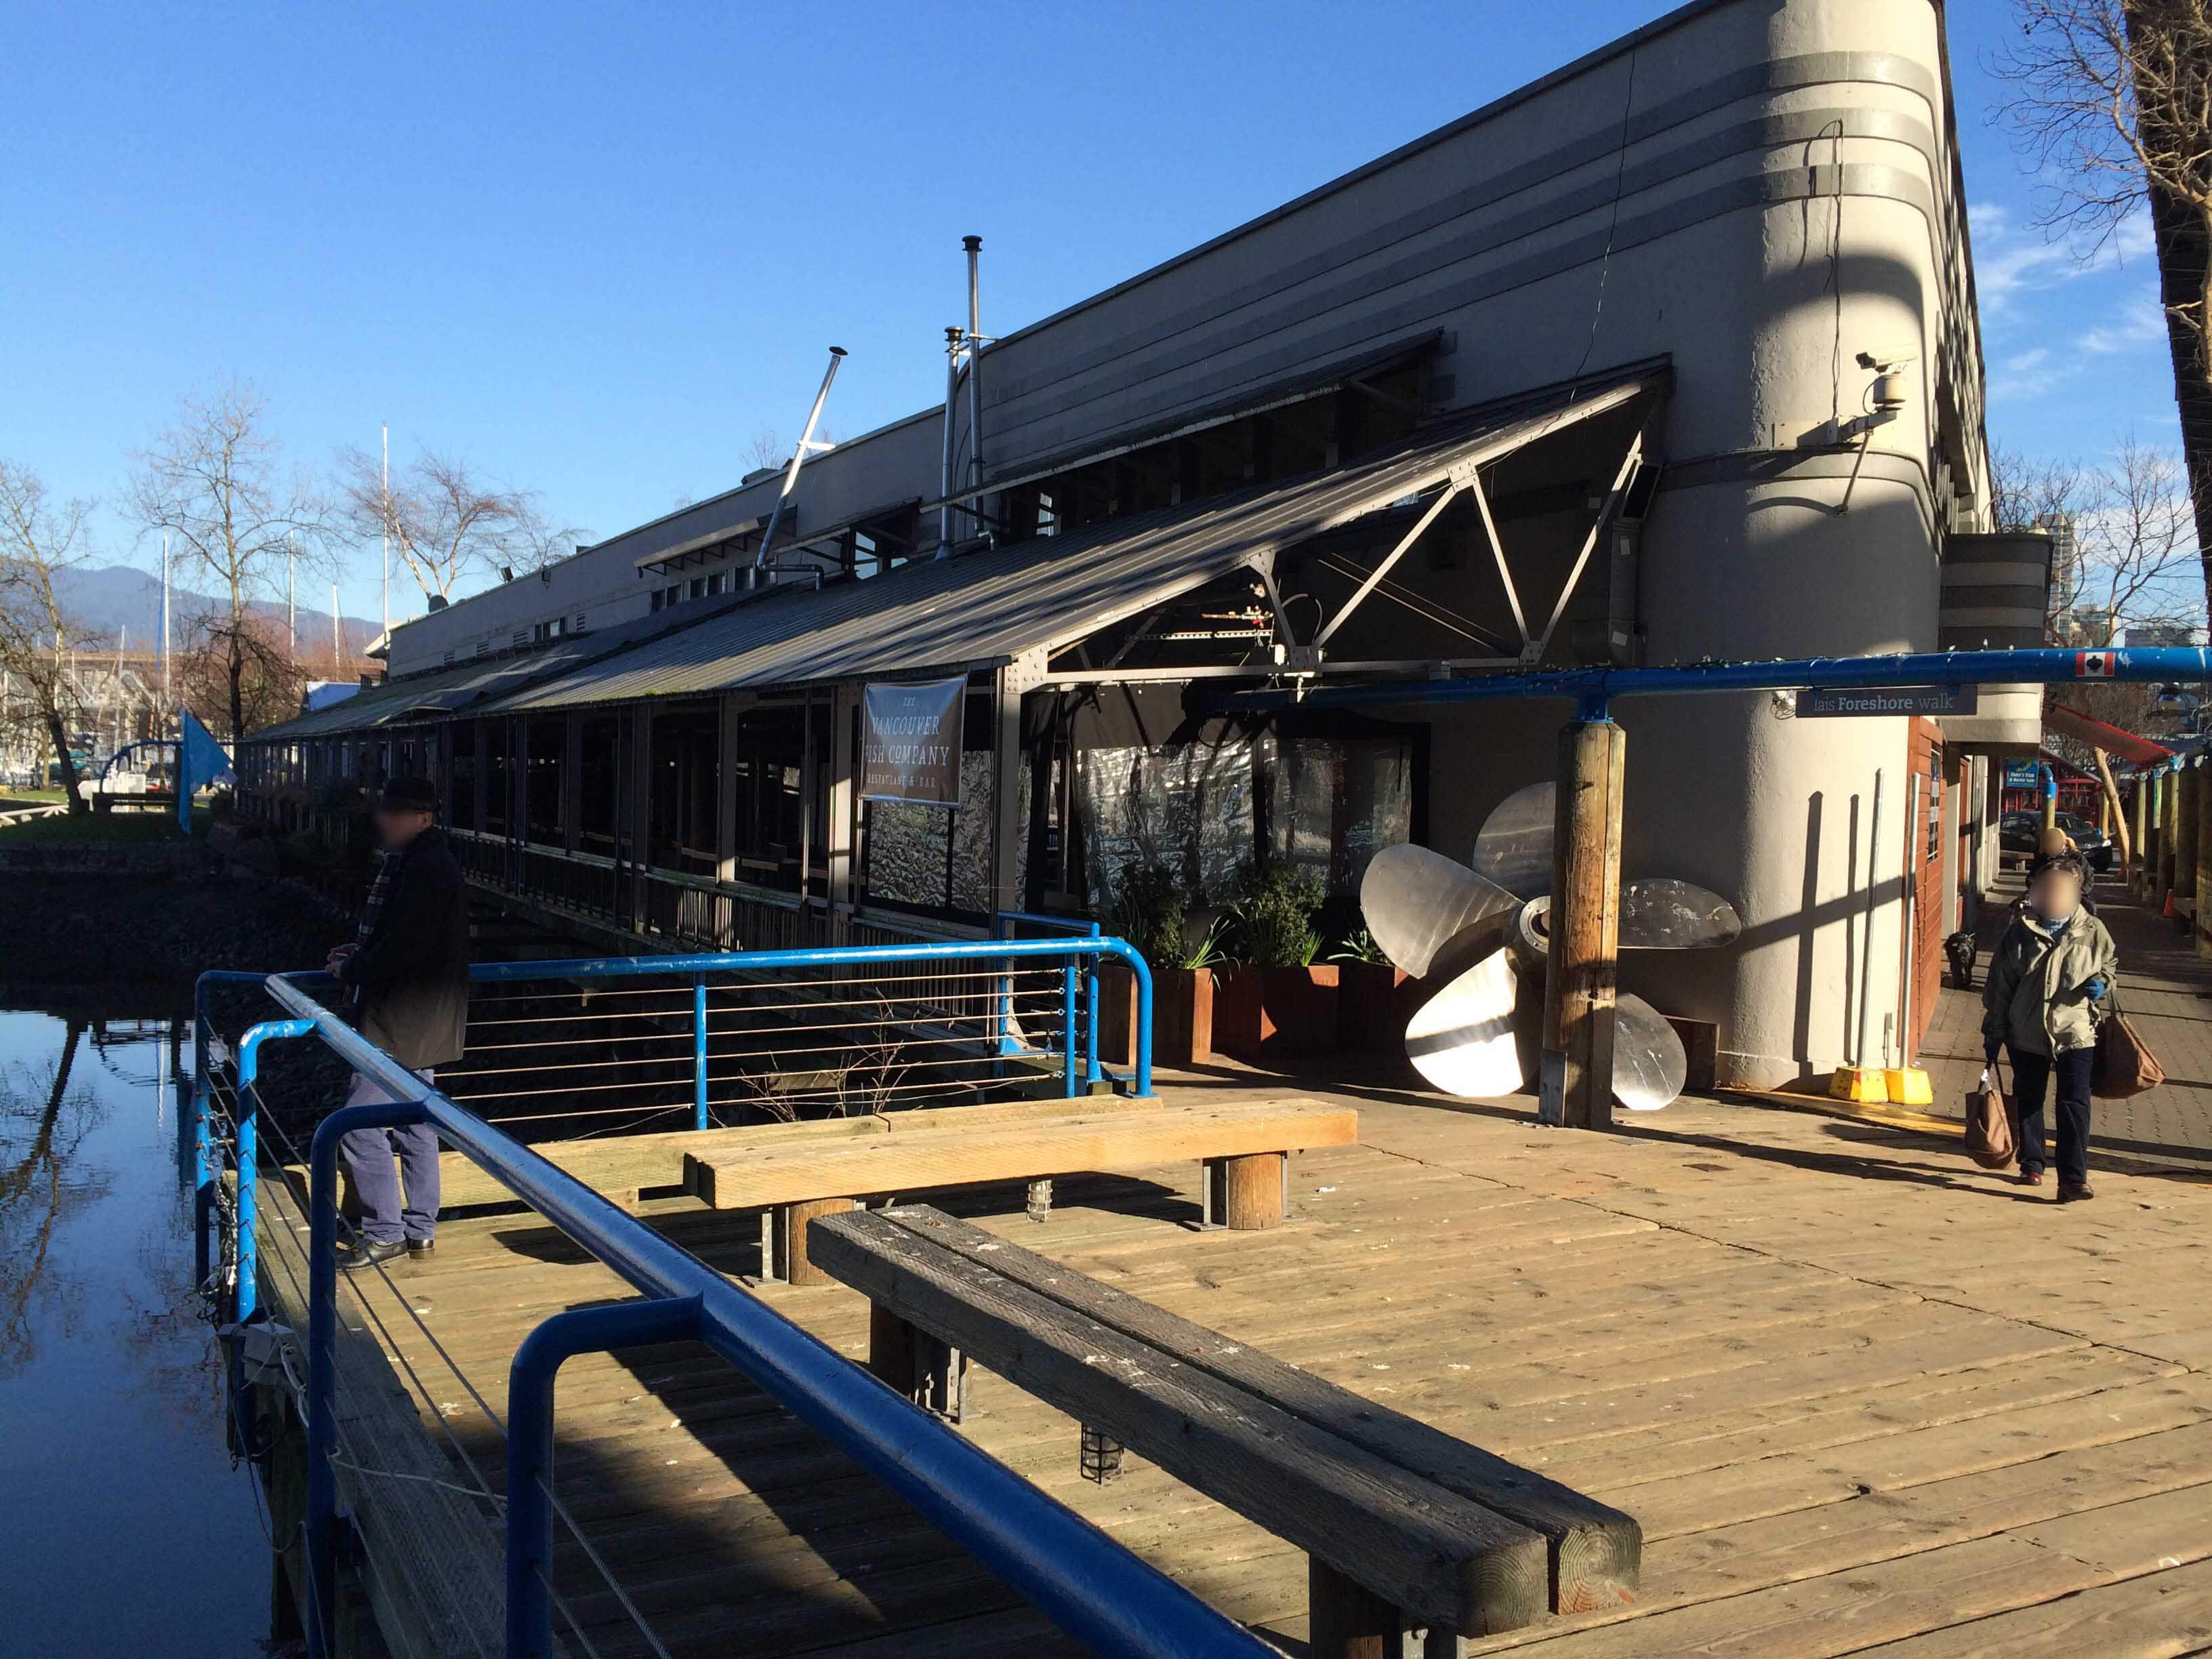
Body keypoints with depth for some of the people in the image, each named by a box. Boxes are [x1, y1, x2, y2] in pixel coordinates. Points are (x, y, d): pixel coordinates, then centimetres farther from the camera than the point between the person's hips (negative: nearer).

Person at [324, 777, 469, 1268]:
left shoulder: (426, 870, -21)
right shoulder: (413, 863, 13)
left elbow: (401, 952, -25)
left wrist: (349, 970, -10)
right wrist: (358, 954, 6)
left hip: (400, 1024, -11)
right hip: (419, 1023, 11)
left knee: (360, 1125, -6)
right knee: (415, 1122, 15)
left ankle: (382, 1234, 3)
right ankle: (419, 1228, 24)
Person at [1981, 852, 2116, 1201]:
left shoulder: (2092, 931, 1)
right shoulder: (2019, 933, 1)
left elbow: (2111, 964, 18)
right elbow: (1999, 986, 5)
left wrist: (2102, 981, -7)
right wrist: (1994, 1032, 5)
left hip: (2075, 1033, -1)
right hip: (2027, 1035, 2)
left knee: (2074, 1105, -10)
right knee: (2028, 1102, 14)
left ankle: (2073, 1178, -11)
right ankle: (2031, 1165, 30)